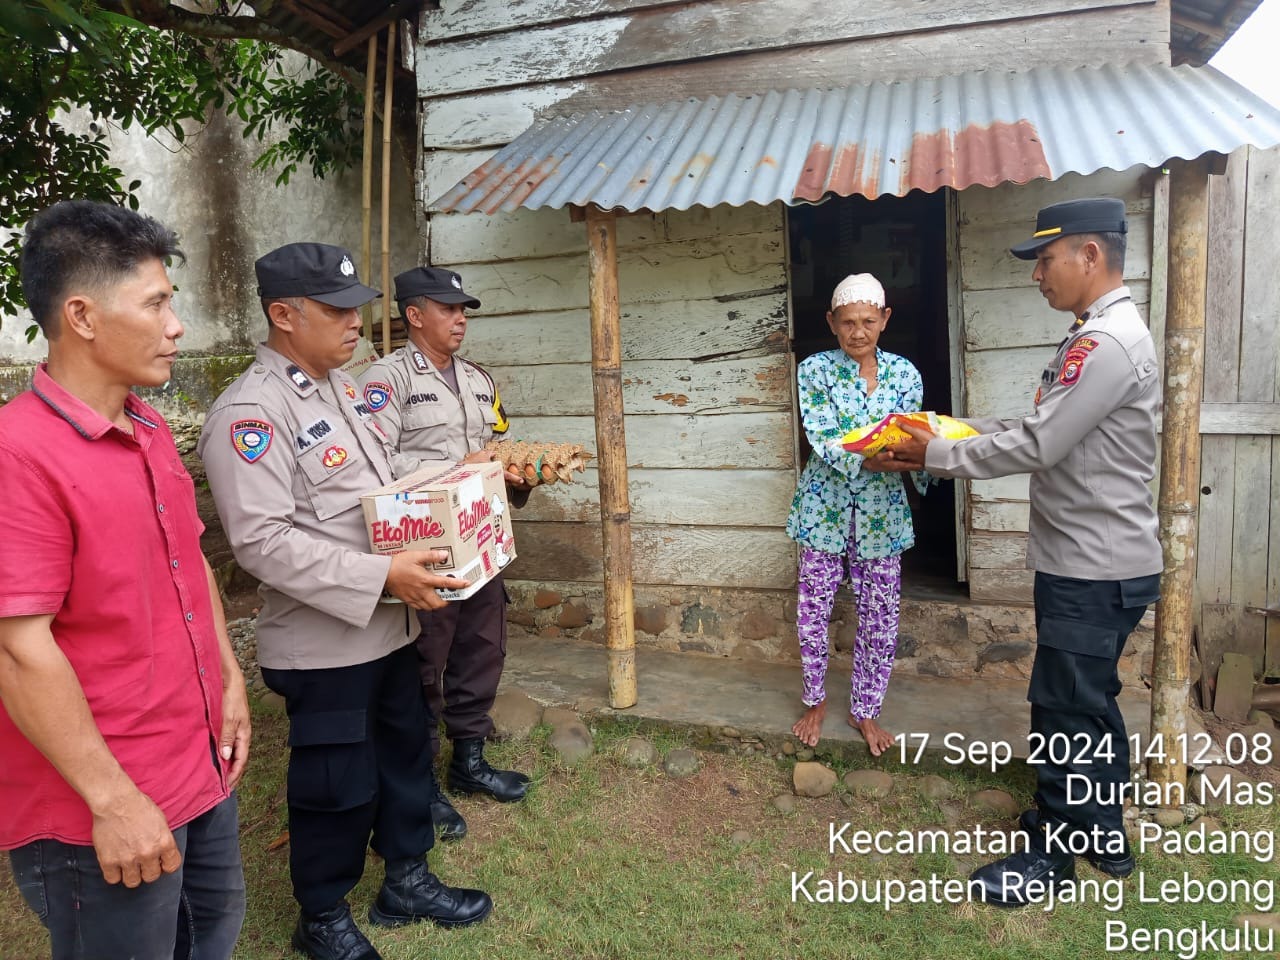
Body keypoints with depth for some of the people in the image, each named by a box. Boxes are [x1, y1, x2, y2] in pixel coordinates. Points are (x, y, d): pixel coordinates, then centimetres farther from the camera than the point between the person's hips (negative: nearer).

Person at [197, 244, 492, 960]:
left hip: (391, 625, 8)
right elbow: (263, 541, -25)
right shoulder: (249, 413, -18)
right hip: (323, 641, -8)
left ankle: (408, 880, 40)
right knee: (337, 783, 8)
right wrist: (382, 576, -27)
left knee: (406, 754, 20)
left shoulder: (345, 385, 10)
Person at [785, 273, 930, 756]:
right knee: (813, 611, 7)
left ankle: (864, 709, 27)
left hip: (881, 510, 2)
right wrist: (872, 459, -34)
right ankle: (816, 700, 30)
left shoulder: (904, 372, 2)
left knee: (881, 618, 7)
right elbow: (822, 440, -17)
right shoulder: (816, 370, -5)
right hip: (825, 506, -2)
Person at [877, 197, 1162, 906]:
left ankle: (1052, 853, 19)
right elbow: (1040, 433, 15)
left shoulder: (1107, 342, -21)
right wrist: (954, 429, 5)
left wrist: (937, 456, -12)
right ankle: (1100, 831, 36)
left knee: (1065, 707, 2)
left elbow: (1036, 447, -23)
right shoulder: (1095, 336, 13)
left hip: (1096, 570, -10)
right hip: (1088, 561, 10)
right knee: (1089, 702, 20)